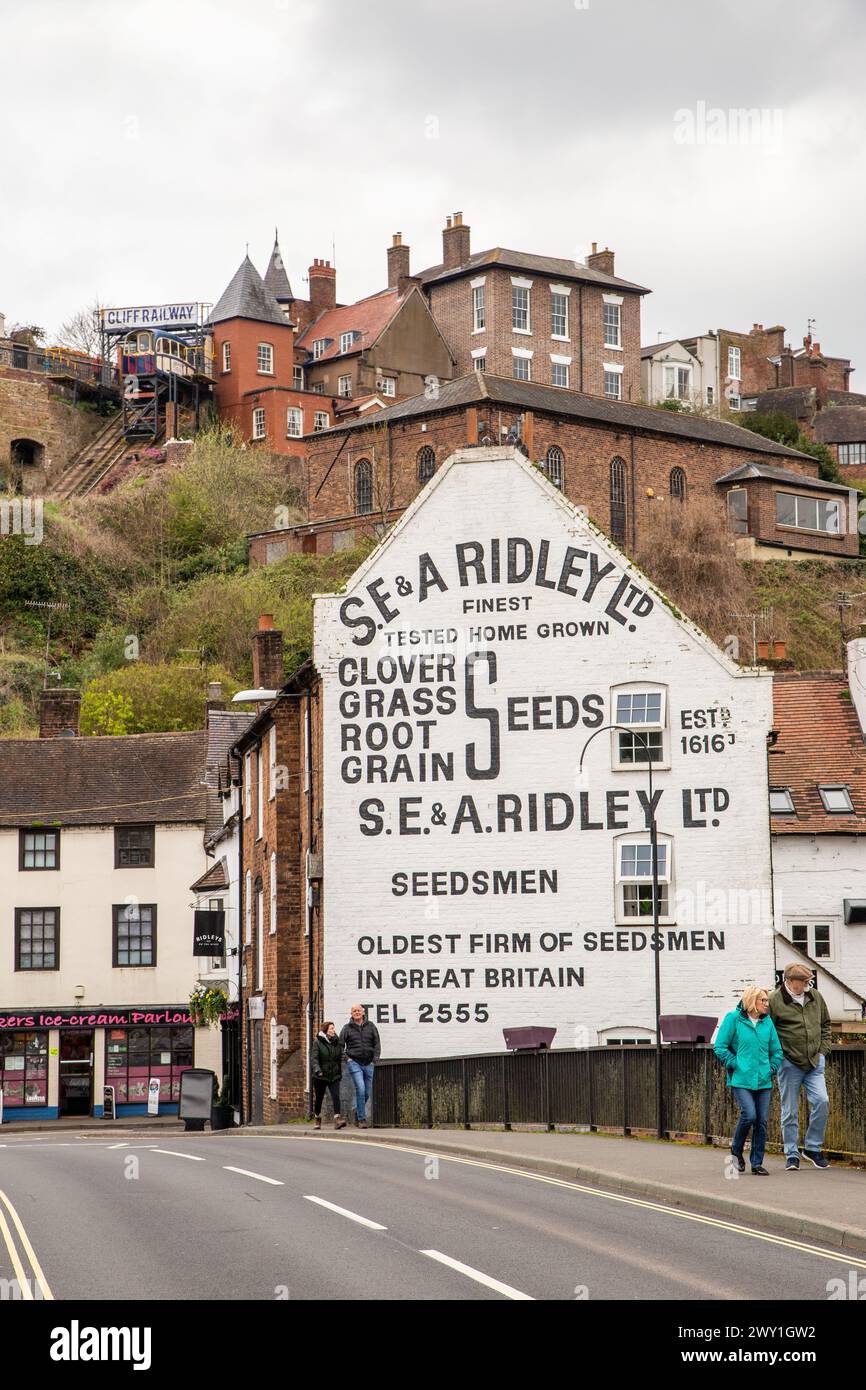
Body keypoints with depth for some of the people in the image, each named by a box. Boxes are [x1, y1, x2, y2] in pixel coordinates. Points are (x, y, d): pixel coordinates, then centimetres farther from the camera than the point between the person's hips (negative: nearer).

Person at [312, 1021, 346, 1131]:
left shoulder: (337, 1043, 6)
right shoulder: (318, 1043, -6)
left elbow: (340, 1059, 13)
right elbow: (314, 1058, -13)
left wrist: (340, 1072, 7)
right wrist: (317, 1070, -27)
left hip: (334, 1076, 2)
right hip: (320, 1076, -2)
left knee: (336, 1096, -15)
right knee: (319, 1098, 11)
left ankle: (337, 1119, -24)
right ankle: (318, 1119, 31)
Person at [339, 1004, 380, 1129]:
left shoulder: (371, 1027, 8)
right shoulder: (347, 1028, 3)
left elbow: (377, 1044, 9)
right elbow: (340, 1045, 8)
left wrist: (375, 1059, 0)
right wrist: (346, 1058, -3)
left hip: (369, 1064, 3)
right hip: (354, 1063, -3)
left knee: (367, 1092, 7)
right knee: (360, 1089, -18)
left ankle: (358, 1113, 31)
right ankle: (362, 1119, -14)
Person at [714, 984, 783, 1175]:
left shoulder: (767, 1021, 10)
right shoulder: (733, 1018, -4)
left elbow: (777, 1050, 18)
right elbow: (720, 1048, -3)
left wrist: (772, 1068, 6)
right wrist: (736, 1065, -6)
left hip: (763, 1081, 5)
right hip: (741, 1080, -5)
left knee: (762, 1121, 1)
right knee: (749, 1115, -18)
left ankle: (757, 1163, 11)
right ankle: (736, 1151, 8)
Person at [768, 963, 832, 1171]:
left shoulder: (815, 996, 7)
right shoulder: (774, 1001, -9)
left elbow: (825, 1024, 20)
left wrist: (823, 1050, 10)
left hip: (815, 1062, 4)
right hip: (789, 1063, -4)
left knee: (821, 1101, -9)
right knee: (790, 1111, 2)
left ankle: (813, 1148, 7)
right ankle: (792, 1154, 13)